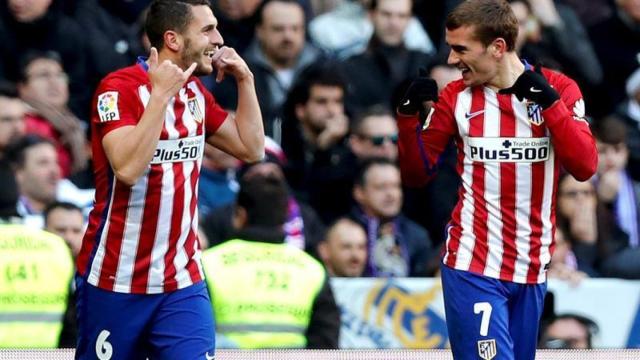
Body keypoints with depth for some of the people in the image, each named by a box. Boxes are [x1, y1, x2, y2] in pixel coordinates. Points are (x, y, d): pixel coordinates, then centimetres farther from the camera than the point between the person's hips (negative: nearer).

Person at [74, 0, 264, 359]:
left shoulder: (195, 91, 8)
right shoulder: (120, 87, -14)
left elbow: (251, 148, 14)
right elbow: (127, 168, -27)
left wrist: (245, 80, 5)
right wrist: (161, 94, -26)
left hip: (182, 279, 5)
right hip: (115, 279, -5)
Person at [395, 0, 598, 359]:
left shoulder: (559, 89, -1)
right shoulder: (456, 97, 2)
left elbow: (585, 167, -11)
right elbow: (417, 174, 6)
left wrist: (550, 102, -18)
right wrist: (410, 114, -8)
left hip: (532, 268, 1)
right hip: (473, 266, -1)